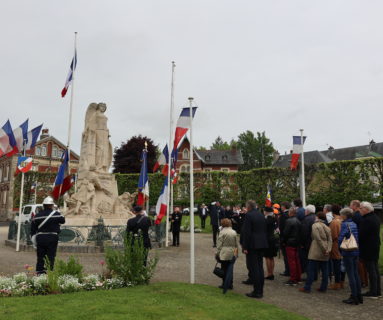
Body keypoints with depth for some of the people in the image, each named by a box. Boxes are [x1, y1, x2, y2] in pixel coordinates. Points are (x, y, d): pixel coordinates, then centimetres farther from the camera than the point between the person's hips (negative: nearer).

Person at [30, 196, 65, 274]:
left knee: (40, 256, 13)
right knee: (51, 256, 2)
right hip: (52, 238, -3)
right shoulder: (56, 214, -7)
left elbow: (33, 228, 6)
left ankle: (39, 271, 18)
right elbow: (63, 220, 7)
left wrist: (33, 236, 16)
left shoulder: (37, 215, 3)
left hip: (40, 238, 3)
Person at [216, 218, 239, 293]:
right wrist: (236, 252, 18)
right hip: (232, 254, 4)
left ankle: (225, 284, 14)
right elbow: (236, 244, 9)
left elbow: (220, 244, -7)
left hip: (224, 254, -4)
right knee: (230, 269, 7)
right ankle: (229, 284, 5)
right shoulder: (234, 232, 5)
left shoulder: (222, 232, -7)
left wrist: (218, 253, 2)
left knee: (224, 269, 6)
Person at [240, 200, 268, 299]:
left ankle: (257, 292, -1)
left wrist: (245, 247, -14)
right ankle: (260, 290, 20)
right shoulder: (262, 215, 10)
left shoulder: (249, 215, -13)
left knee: (253, 268, -3)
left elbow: (246, 232, -17)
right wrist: (263, 243, 20)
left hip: (252, 245, -8)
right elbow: (264, 230, 14)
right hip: (261, 244, 8)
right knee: (260, 267, 13)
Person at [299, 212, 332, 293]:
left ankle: (307, 288, 0)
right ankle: (323, 287, 15)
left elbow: (318, 239, -15)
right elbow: (330, 240, 3)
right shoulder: (327, 228, 13)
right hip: (325, 253, 7)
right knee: (324, 270, 11)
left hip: (316, 252, -6)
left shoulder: (315, 225, -8)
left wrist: (324, 249, -10)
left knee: (311, 270, -2)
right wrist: (328, 249, -5)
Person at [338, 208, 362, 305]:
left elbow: (340, 238, -17)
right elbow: (357, 237, 11)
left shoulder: (345, 224, -14)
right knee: (356, 274, 15)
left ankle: (354, 297, 4)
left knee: (351, 275, -1)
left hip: (348, 253, -7)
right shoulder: (354, 224, 7)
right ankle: (359, 296, 22)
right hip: (356, 252, 7)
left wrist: (341, 250, -2)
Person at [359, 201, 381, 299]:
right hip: (376, 247, 9)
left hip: (368, 249, -9)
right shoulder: (376, 218, 10)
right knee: (376, 269, 15)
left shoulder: (366, 220, -22)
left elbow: (361, 235, -23)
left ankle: (373, 292, 4)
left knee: (371, 270, -3)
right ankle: (378, 291, 23)